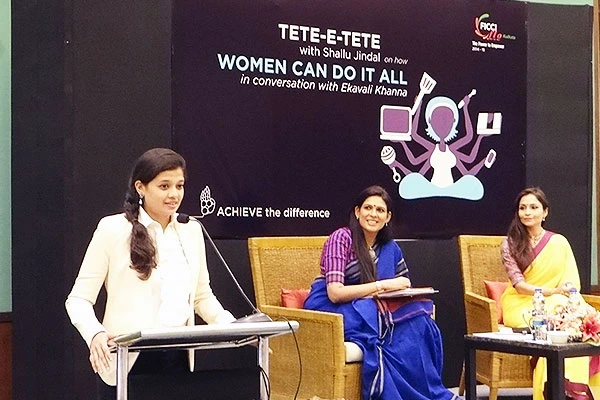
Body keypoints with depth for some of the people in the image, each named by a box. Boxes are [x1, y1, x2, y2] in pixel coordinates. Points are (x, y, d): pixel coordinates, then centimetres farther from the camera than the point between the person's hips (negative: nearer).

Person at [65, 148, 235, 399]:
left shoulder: (191, 230, 10)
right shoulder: (113, 229, -4)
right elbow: (79, 299, -5)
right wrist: (95, 334, -24)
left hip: (178, 358, 4)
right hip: (126, 362, -4)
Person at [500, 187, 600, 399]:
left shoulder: (559, 242, 8)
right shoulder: (510, 244, 4)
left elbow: (572, 282, 4)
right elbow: (519, 284, -6)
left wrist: (562, 298, -18)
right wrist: (552, 291, -22)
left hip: (555, 305, 2)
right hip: (521, 306, -2)